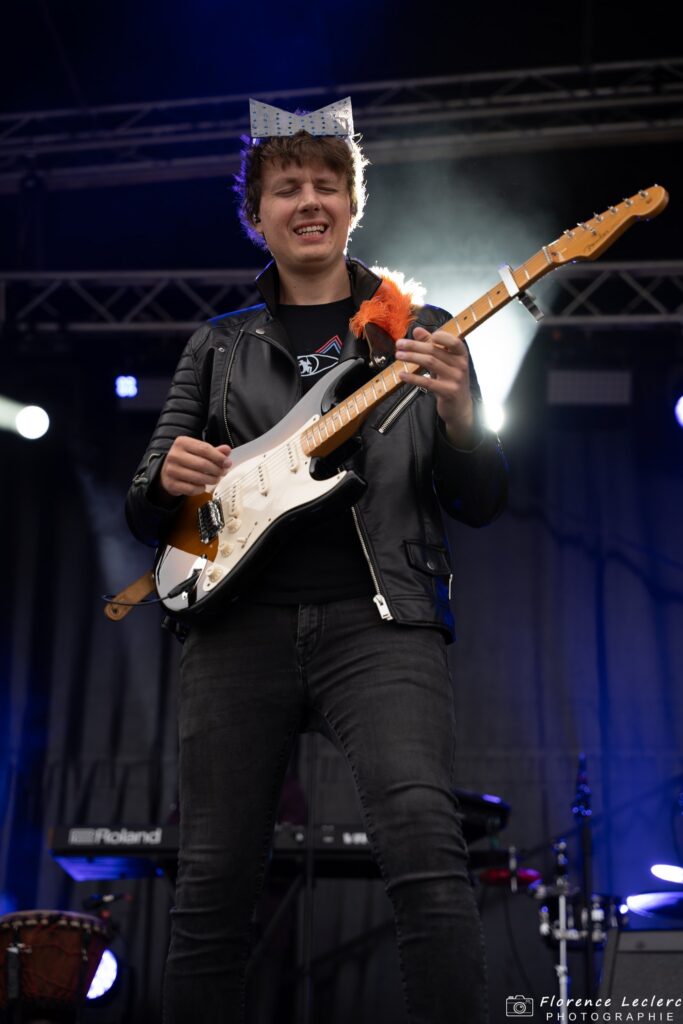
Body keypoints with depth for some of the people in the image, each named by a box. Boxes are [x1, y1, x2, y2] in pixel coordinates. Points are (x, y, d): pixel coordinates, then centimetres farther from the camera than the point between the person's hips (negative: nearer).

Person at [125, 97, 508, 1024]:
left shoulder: (421, 334, 13)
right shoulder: (220, 346, 18)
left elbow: (482, 505, 8)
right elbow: (144, 516, 17)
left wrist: (456, 417, -13)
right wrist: (168, 483, -7)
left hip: (378, 617, -2)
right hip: (239, 623, 2)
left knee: (425, 844, -23)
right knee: (213, 887, 2)